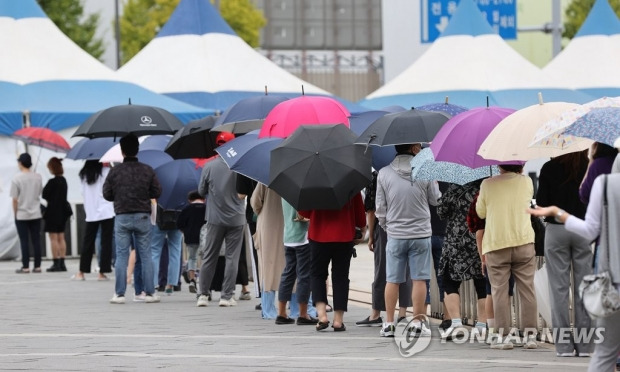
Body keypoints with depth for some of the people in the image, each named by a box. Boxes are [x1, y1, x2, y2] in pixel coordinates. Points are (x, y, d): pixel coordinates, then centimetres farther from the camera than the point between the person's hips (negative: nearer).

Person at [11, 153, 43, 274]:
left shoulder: (16, 178, -12)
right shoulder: (38, 177, 0)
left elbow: (15, 199, -10)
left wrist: (15, 213, 1)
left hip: (21, 215, -3)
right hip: (36, 214, 3)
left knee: (24, 241, 0)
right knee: (36, 240, 7)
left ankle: (25, 267, 0)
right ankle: (37, 266, 8)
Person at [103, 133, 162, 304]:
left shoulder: (115, 171, -4)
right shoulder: (147, 171, -2)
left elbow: (106, 194, 0)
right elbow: (157, 192, 2)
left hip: (122, 217, -1)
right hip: (143, 217, 1)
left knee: (121, 255, 3)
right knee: (146, 255, 6)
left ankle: (119, 294, 1)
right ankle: (150, 293, 5)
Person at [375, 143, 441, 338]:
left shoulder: (384, 174, -3)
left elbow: (380, 208, 1)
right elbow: (435, 200, 5)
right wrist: (434, 182, 21)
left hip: (395, 235, 1)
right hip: (420, 234, -1)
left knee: (392, 280, 9)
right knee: (419, 279, 4)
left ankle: (389, 324, 11)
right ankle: (417, 323, 4)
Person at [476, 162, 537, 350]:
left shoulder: (487, 185, -1)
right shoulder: (526, 182, 2)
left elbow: (480, 212, 10)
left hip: (495, 244, -1)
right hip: (523, 242, 1)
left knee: (500, 290, 2)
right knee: (527, 289, 4)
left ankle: (503, 335, -1)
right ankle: (530, 334, 2)